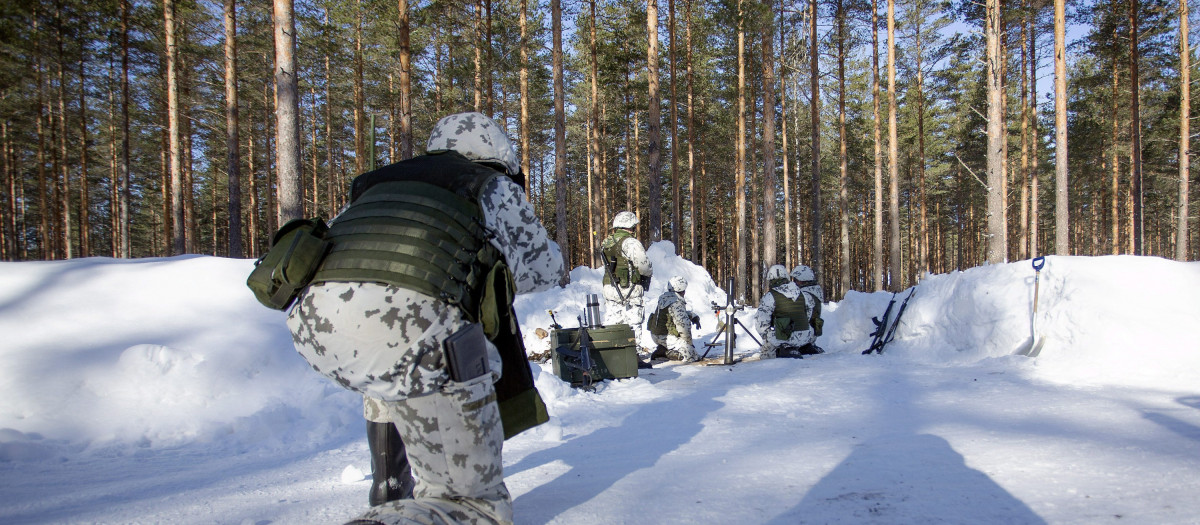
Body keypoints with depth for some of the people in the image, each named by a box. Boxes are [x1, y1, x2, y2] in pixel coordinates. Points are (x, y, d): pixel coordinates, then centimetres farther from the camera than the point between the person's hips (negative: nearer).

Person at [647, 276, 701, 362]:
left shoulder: (665, 298, 9)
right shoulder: (676, 304, -19)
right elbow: (683, 325, -22)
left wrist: (694, 316, 10)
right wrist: (689, 341, -9)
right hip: (666, 338, -9)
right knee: (692, 356, -11)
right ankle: (664, 353, -12)